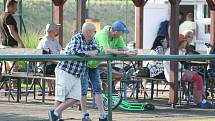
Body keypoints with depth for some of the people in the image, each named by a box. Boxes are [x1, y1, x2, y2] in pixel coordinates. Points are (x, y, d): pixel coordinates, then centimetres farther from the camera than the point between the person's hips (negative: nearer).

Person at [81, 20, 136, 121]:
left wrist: (130, 52, -36)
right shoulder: (103, 34, -34)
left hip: (94, 65, 8)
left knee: (97, 89, 3)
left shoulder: (118, 37, -10)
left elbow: (124, 48, -13)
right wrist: (124, 53, -48)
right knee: (84, 88, -4)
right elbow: (107, 50, -46)